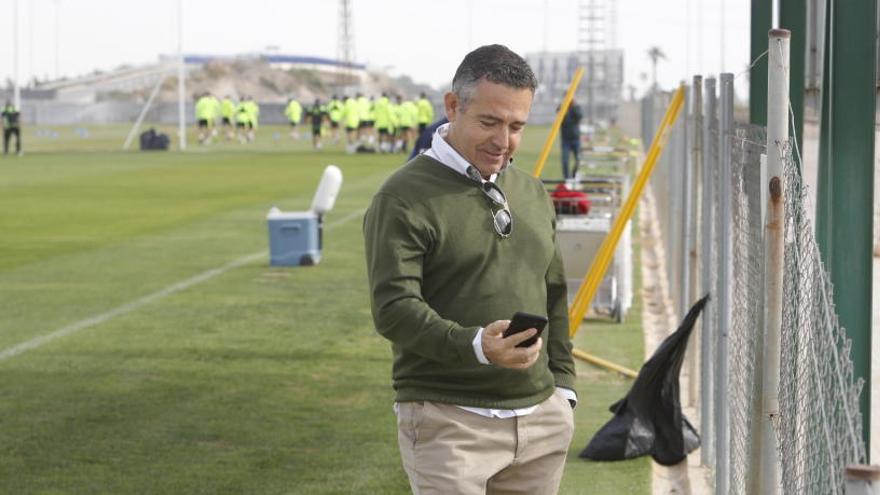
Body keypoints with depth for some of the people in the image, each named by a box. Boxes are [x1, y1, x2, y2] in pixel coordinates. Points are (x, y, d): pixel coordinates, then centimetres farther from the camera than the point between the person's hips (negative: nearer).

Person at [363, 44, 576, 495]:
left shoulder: (532, 192, 16)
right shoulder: (404, 197, -8)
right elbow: (392, 307, -17)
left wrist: (562, 386, 15)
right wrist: (475, 346, -30)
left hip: (539, 418, 7)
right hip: (447, 422, -6)